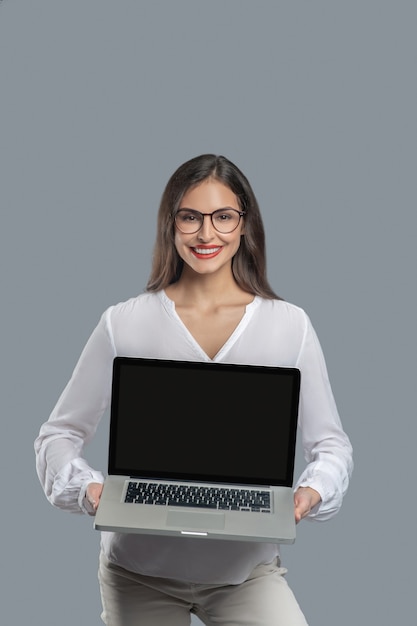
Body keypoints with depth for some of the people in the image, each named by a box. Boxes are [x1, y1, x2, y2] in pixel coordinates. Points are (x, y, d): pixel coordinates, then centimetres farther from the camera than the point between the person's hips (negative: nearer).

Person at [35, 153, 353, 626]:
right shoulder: (124, 324, -3)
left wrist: (312, 491, -16)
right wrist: (85, 488, -17)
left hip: (245, 569, 0)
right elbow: (59, 434, 1)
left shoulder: (289, 325, -2)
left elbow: (330, 444, 3)